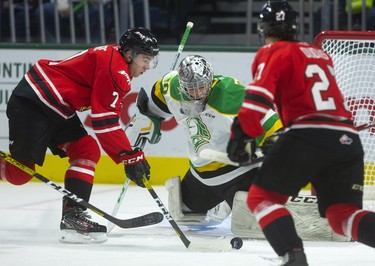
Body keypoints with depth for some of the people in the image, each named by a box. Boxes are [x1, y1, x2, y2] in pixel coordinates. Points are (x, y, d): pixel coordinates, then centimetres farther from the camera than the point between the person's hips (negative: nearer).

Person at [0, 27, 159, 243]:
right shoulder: (115, 67, -17)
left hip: (58, 110, 11)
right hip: (32, 103, -11)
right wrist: (131, 156, -17)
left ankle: (73, 215, -5)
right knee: (19, 173, -10)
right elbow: (105, 120, -21)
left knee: (87, 151, 0)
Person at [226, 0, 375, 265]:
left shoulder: (273, 53, 7)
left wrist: (241, 134, -8)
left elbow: (259, 94, -8)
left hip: (309, 136, -6)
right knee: (343, 214, 10)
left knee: (262, 197, 8)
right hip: (348, 139, 6)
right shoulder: (321, 55, 28)